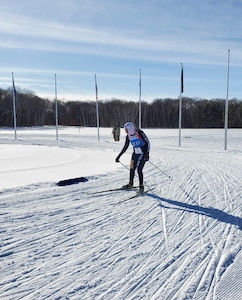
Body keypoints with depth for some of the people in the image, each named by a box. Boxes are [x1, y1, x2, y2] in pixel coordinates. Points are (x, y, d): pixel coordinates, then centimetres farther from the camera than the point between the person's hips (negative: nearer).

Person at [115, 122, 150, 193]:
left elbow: (147, 143, -18)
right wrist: (119, 156, 8)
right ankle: (130, 184, 31)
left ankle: (141, 186, 1)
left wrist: (147, 153, -28)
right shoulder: (128, 136, 0)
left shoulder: (140, 133, -20)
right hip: (135, 153, 7)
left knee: (139, 170, -13)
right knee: (132, 169, 9)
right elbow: (125, 147, 9)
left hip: (143, 153, -7)